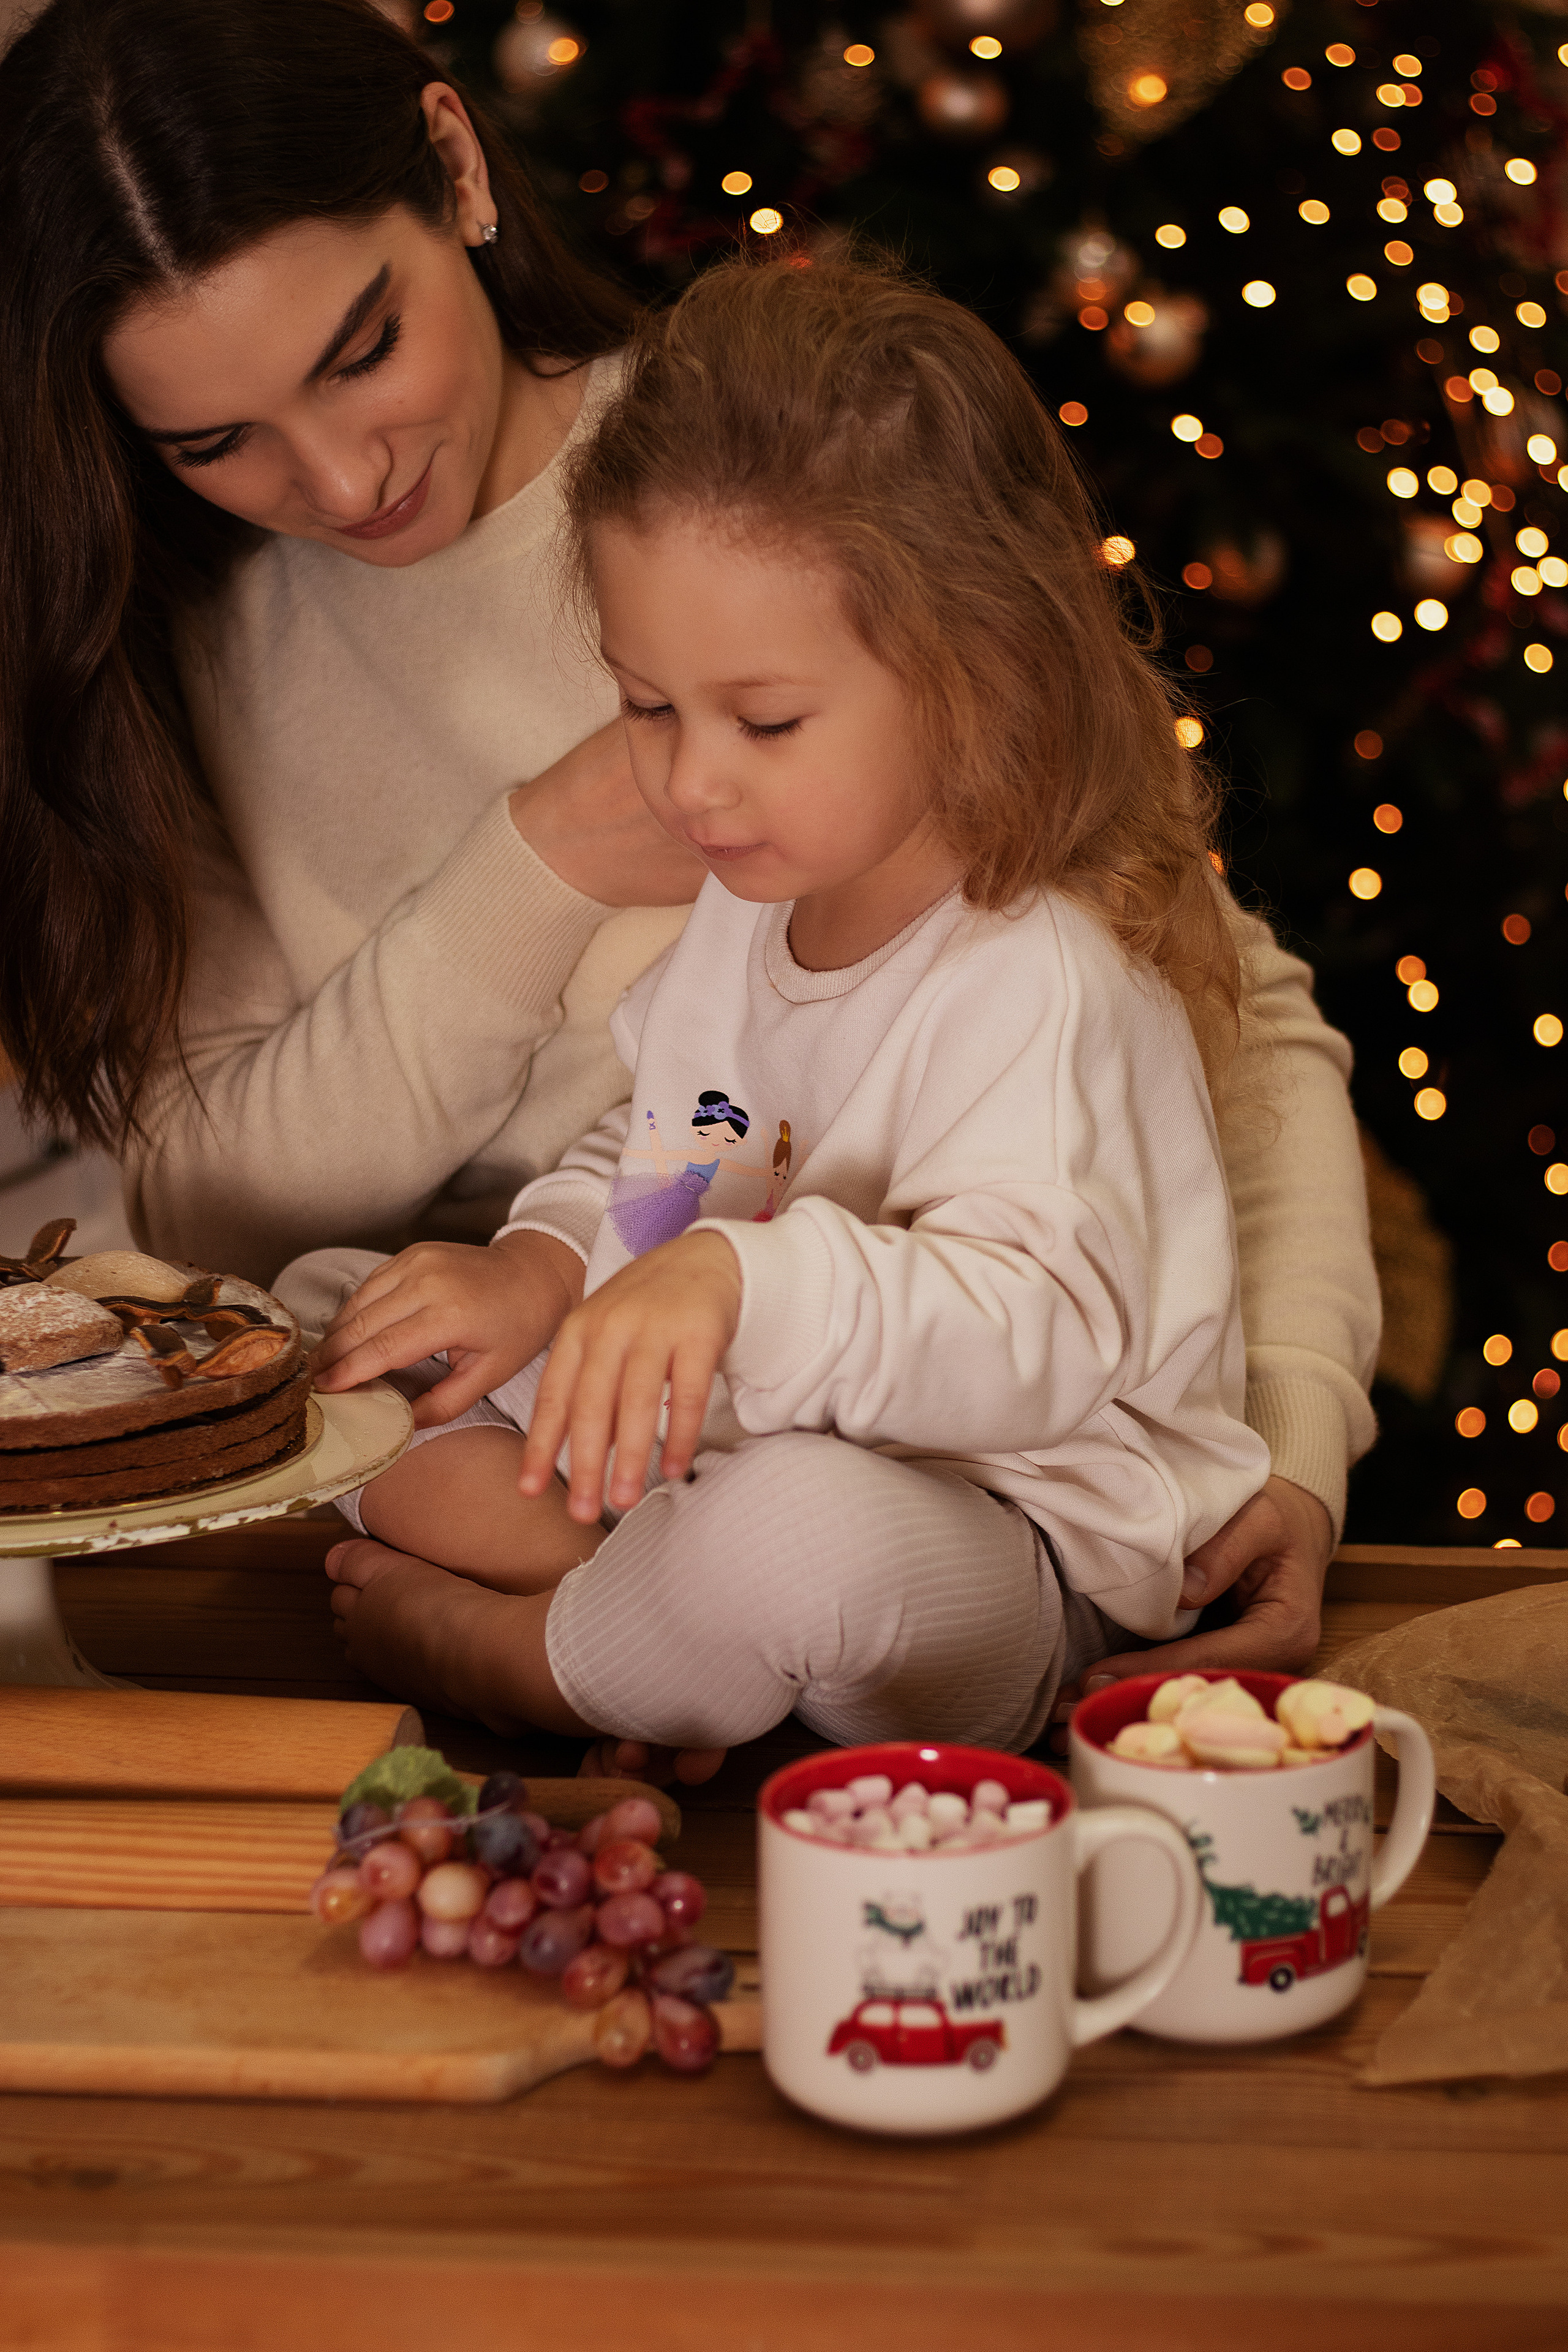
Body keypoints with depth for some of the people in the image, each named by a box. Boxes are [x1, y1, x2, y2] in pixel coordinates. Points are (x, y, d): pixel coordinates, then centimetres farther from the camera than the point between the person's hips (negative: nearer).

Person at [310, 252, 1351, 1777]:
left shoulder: (1040, 981, -22)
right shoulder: (746, 908, 5)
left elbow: (1040, 1335, -35)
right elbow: (636, 1165, 19)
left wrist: (740, 1282, -51)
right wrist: (544, 1267, -5)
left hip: (1026, 1569, -8)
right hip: (720, 1455, 9)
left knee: (807, 1535, -43)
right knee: (339, 1324, 10)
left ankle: (491, 1657, -11)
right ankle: (650, 1587, -13)